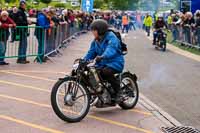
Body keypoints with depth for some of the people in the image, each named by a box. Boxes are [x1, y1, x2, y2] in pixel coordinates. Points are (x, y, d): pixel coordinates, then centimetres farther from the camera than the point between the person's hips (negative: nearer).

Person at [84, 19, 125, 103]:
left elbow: (111, 49, -31)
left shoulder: (111, 37, -13)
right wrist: (84, 60, -9)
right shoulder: (96, 41, 13)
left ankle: (118, 91, -15)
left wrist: (102, 56, -49)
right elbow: (91, 52, 9)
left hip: (114, 63, -7)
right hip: (102, 64, 8)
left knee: (106, 72, -34)